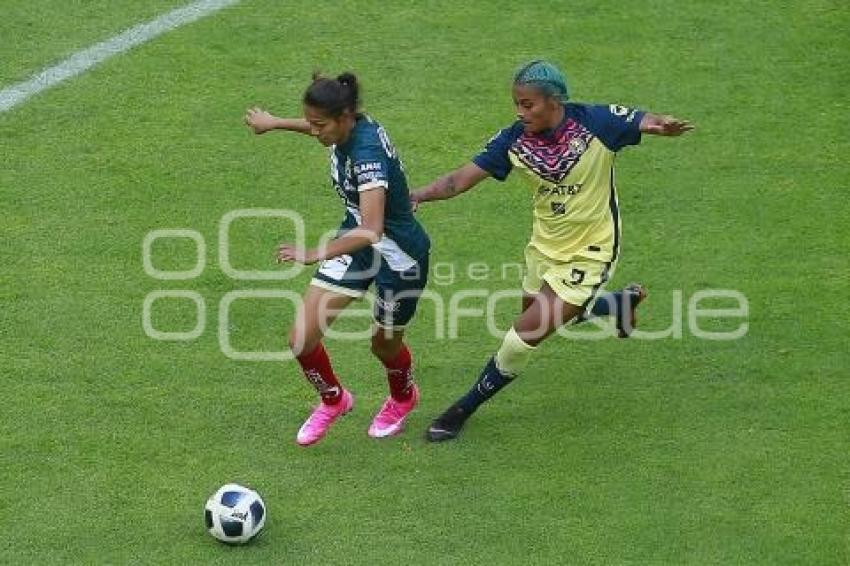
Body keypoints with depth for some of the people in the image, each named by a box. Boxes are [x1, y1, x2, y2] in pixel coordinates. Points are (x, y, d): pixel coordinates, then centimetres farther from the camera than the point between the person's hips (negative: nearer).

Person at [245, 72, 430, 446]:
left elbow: (371, 231, -45)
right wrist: (275, 123, 31)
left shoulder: (368, 153, -34)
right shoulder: (346, 130, -11)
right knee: (302, 338, -3)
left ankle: (403, 398, 53)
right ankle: (333, 400, 27)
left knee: (384, 343, 18)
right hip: (355, 240, 7)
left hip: (399, 257, -7)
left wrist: (317, 255, -54)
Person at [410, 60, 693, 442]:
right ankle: (619, 304, 52)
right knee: (539, 318, 28)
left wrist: (664, 125, -37)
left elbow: (647, 122, -11)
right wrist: (416, 195, -32)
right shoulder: (515, 139, -15)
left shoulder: (596, 122, -23)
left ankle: (464, 410, 10)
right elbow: (460, 180, -14)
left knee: (524, 336, -10)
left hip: (587, 255, -6)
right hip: (544, 247, 6)